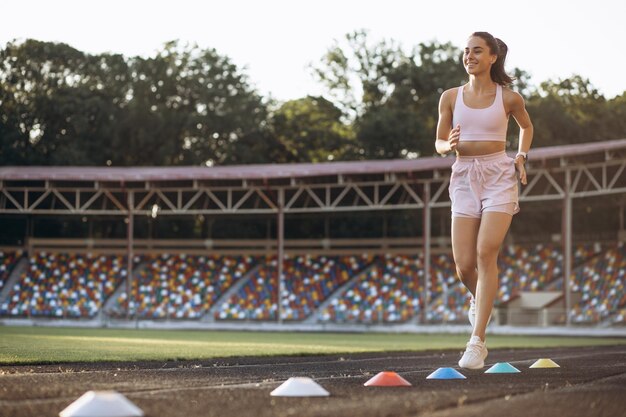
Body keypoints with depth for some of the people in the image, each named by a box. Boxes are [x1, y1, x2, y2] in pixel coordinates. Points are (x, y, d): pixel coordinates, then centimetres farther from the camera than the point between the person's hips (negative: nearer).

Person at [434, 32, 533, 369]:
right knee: (464, 264, -5)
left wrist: (521, 156, 7)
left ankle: (477, 342, -18)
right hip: (463, 177, 2)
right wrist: (450, 144, -13)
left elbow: (526, 126, 22)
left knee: (486, 253, -18)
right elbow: (439, 144, 9)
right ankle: (479, 298, 34)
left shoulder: (509, 98, 2)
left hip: (499, 176, -2)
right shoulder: (451, 97, 5)